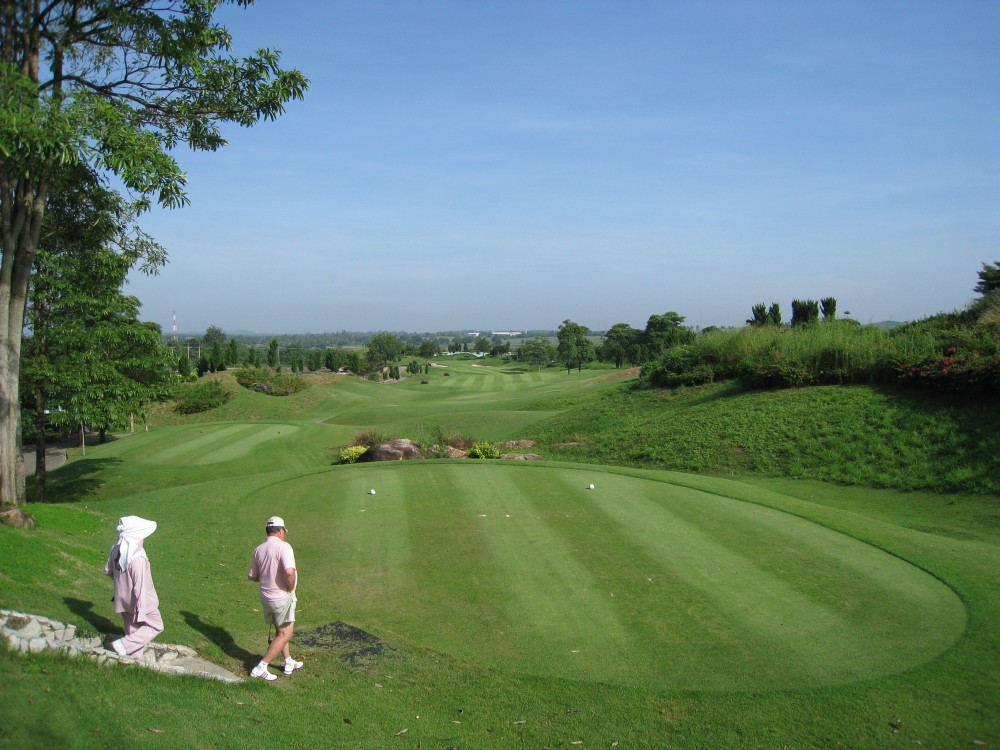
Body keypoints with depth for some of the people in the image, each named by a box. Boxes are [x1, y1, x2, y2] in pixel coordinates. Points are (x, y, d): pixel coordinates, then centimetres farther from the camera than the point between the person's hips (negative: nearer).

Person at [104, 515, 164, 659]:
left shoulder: (116, 549, -7)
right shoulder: (137, 558, -30)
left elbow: (108, 570, 9)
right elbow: (140, 586, -26)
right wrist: (141, 610, -20)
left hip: (123, 599, 8)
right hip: (136, 601, -8)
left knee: (133, 630, 20)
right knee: (156, 626, 9)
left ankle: (135, 657, 29)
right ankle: (123, 644, 0)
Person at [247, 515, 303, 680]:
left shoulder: (259, 549, 2)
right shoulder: (283, 547, -20)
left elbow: (251, 576, 11)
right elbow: (289, 572, -33)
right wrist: (291, 586, -15)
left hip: (266, 597, 7)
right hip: (282, 597, -7)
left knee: (280, 631, 23)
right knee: (285, 635, 5)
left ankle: (289, 663, 33)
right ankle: (261, 668, 3)